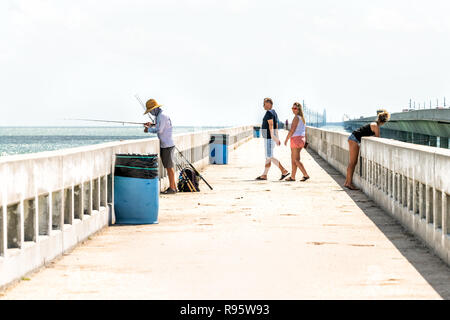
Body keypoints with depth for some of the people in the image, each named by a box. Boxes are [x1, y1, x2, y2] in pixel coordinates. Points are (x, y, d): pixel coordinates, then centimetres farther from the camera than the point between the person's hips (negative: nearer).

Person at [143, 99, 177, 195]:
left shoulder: (162, 116, -16)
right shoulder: (158, 116, 14)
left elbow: (159, 130, -23)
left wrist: (149, 129, -9)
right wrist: (151, 125, 14)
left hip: (167, 145, -10)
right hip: (163, 145, 10)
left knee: (169, 166, -6)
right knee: (168, 166, 12)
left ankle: (172, 188, -2)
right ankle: (173, 186, 17)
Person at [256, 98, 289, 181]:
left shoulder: (269, 113, -17)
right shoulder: (274, 113, 15)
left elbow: (271, 125, -26)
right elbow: (276, 126, 18)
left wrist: (273, 137, -33)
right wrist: (277, 138, 20)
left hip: (269, 138, -10)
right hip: (272, 137, 10)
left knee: (270, 157, -9)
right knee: (268, 156, 11)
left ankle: (284, 171, -13)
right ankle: (264, 175, 13)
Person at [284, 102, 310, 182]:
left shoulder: (296, 118, -14)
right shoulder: (302, 118, 13)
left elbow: (292, 130, -18)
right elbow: (304, 131, 17)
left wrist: (286, 139, -10)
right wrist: (305, 141, 21)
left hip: (296, 139, -9)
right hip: (302, 139, 9)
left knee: (296, 160, -6)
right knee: (293, 159, 14)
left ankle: (306, 175, -13)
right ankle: (292, 176, 16)